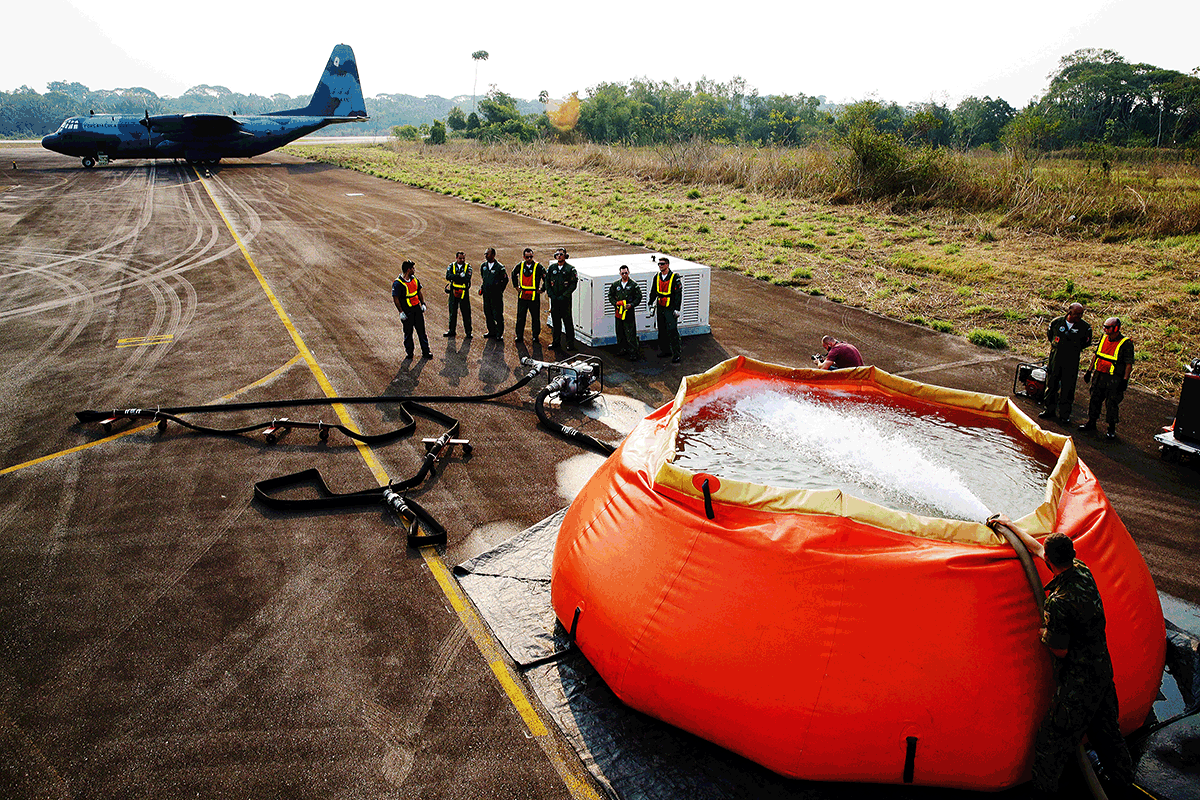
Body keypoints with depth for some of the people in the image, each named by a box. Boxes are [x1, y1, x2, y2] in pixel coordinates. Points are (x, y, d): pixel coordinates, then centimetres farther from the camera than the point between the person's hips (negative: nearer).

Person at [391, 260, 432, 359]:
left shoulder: (414, 279, 6)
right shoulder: (398, 283, -16)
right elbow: (395, 298, -14)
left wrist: (423, 304, 9)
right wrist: (401, 312, -16)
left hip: (417, 309, 6)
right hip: (407, 312, -6)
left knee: (421, 331, 7)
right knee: (408, 332, 6)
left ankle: (425, 352, 13)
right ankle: (409, 352, 20)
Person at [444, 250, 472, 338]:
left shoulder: (468, 267, 1)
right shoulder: (451, 266, 5)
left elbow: (467, 278, -15)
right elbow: (448, 276, -13)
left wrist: (455, 278, -17)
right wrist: (460, 276, -21)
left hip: (464, 292, -2)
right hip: (453, 292, 2)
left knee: (466, 313, 0)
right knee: (453, 312, 9)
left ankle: (468, 332, 8)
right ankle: (452, 331, 19)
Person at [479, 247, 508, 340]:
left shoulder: (500, 267, -9)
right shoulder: (483, 266, 8)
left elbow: (505, 280, 0)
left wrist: (499, 290, -1)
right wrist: (482, 287, 14)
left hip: (496, 294, -6)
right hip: (486, 293, 6)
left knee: (497, 314, -4)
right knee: (488, 313, 9)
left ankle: (499, 333, 5)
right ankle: (492, 332, 21)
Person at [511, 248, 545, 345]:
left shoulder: (538, 267, -8)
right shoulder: (520, 266, 4)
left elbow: (546, 278, -2)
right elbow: (513, 274, 23)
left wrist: (542, 289, -3)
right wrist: (516, 286, 17)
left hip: (534, 297, -3)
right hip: (522, 296, 3)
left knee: (535, 318, 4)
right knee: (520, 317, 6)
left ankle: (535, 336, 16)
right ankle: (519, 336, 16)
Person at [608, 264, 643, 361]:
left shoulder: (634, 285, -1)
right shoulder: (615, 284, 8)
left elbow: (639, 297, 1)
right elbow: (610, 295, 15)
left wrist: (631, 304, -14)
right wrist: (615, 303, -4)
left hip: (629, 311, -4)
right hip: (618, 311, 4)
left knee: (630, 333, -7)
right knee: (619, 331, 11)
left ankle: (634, 352, -4)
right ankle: (621, 349, 25)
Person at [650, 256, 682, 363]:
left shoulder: (675, 278, -10)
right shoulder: (657, 277, 7)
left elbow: (678, 294, -11)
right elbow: (653, 292, 19)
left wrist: (677, 309, -15)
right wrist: (650, 304, 18)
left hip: (671, 308, -6)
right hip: (660, 308, 6)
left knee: (672, 330, -11)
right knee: (662, 330, 12)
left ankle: (677, 354, -6)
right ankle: (665, 350, 26)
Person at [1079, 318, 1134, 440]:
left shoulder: (1126, 344, -12)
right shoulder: (1103, 338, 6)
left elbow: (1129, 364, -10)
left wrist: (1125, 380, -15)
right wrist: (1089, 371, 16)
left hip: (1114, 380, -6)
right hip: (1099, 376, 6)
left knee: (1112, 404, 0)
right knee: (1094, 400, 13)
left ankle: (1111, 429, 12)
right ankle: (1091, 423, 27)